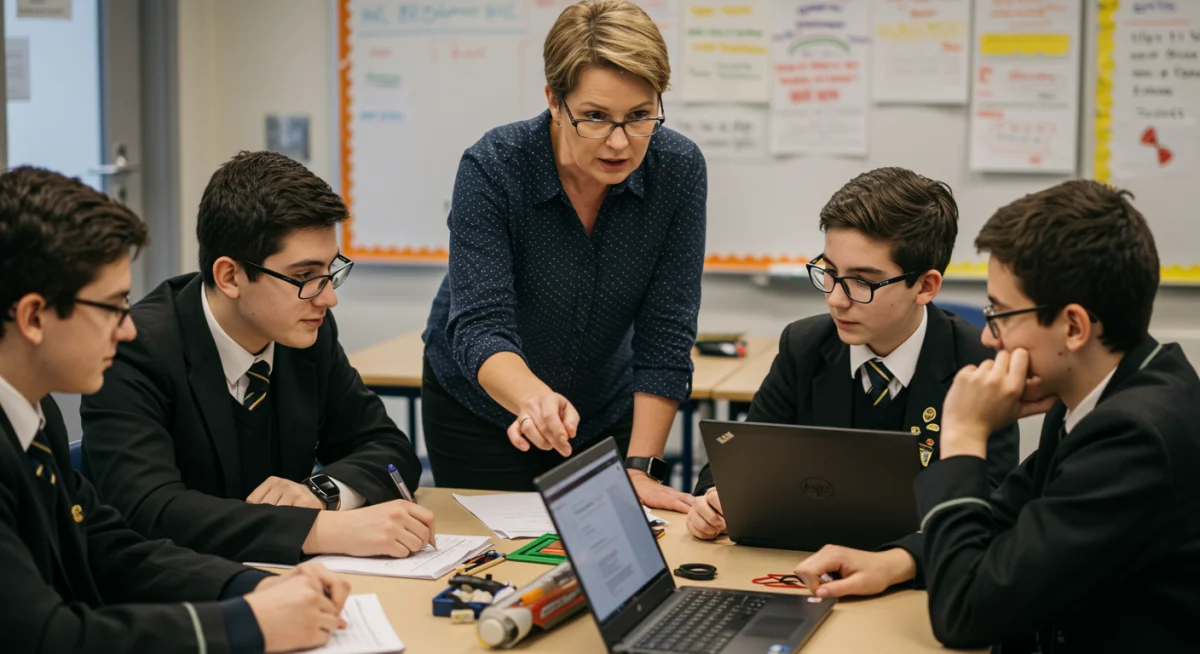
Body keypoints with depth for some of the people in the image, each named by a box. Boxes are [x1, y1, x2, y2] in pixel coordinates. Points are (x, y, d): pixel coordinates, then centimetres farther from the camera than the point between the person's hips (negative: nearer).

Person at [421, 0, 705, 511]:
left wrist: (639, 468, -22)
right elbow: (479, 328, -33)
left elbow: (665, 335, -17)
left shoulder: (678, 170, -19)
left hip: (606, 412, 2)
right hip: (480, 407, -2)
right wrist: (535, 399, -53)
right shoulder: (493, 167, -26)